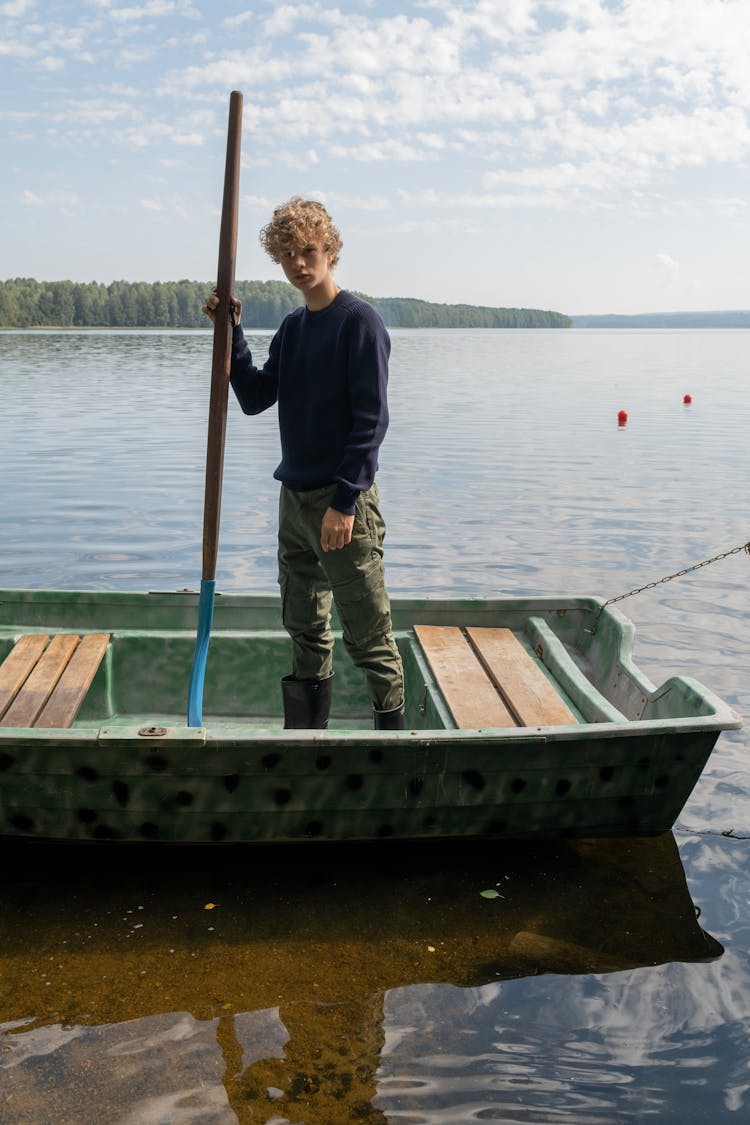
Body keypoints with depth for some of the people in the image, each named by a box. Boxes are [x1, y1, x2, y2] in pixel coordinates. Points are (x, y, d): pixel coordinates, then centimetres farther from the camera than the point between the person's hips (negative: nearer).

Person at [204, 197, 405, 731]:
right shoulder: (292, 327, 14)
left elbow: (372, 419, -16)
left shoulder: (359, 320, -10)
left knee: (368, 635, -3)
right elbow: (256, 398, 12)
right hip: (294, 499, 8)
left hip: (343, 504, -8)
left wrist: (345, 501, -21)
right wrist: (232, 331, 2)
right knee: (305, 631, 15)